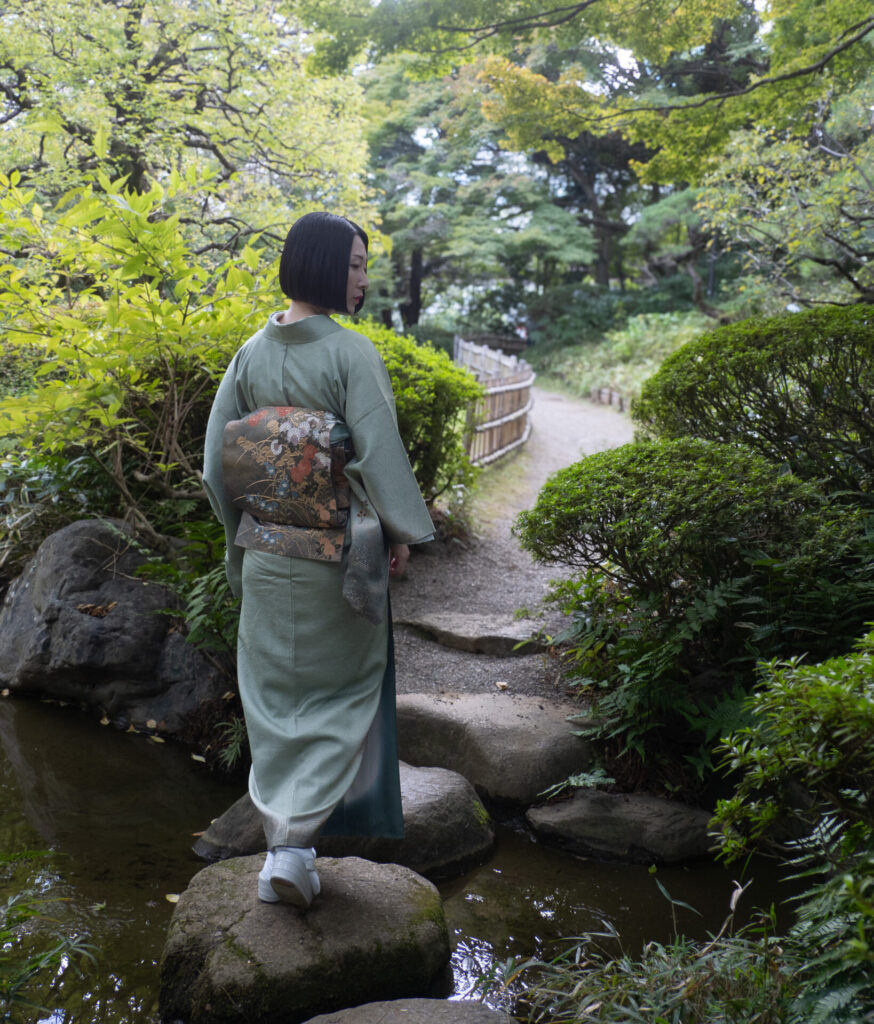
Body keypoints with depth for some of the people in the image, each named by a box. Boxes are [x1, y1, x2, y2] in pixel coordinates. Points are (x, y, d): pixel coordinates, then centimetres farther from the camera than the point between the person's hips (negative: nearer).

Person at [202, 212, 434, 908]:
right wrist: (401, 533, -5)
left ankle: (284, 841, 26)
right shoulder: (351, 353, -15)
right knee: (338, 693, 11)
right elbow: (379, 451, -17)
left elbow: (218, 458, 3)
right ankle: (294, 840, 6)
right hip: (338, 556, -5)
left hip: (264, 554, 5)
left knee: (275, 692, 16)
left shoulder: (251, 352, 2)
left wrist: (244, 531, 16)